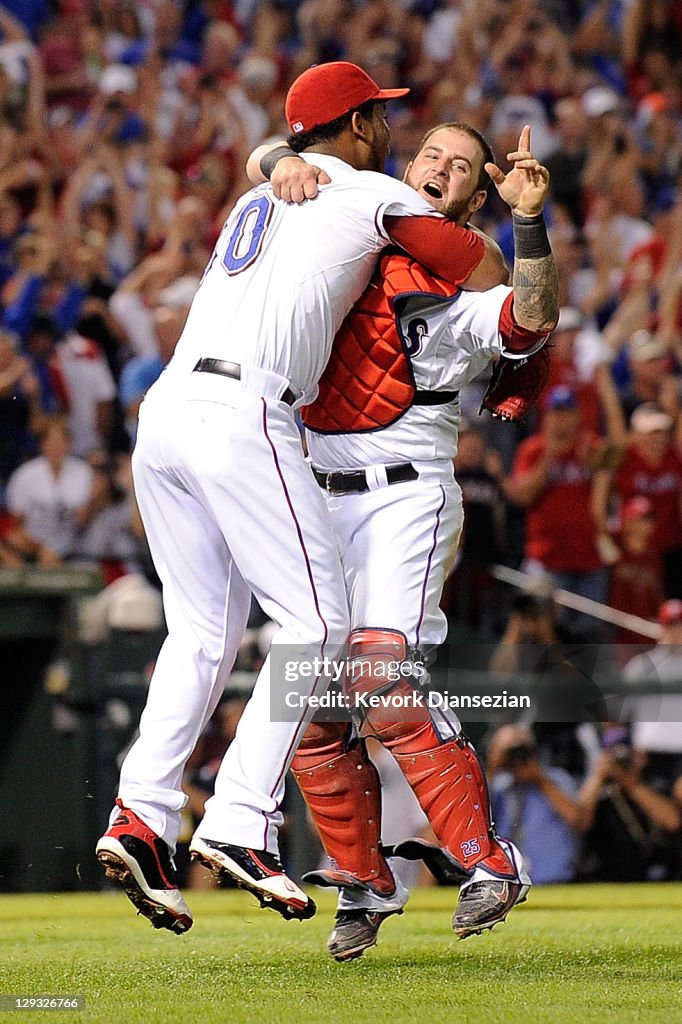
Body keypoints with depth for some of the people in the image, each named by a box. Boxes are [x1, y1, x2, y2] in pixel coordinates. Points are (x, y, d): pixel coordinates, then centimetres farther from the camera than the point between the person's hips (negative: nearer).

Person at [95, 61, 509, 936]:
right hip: (242, 413, -8)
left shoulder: (254, 202, 30)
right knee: (316, 622, -6)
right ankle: (240, 825, -17)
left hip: (165, 407, 8)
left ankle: (141, 815, -3)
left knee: (202, 630, 11)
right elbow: (486, 270, 11)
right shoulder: (375, 196, 10)